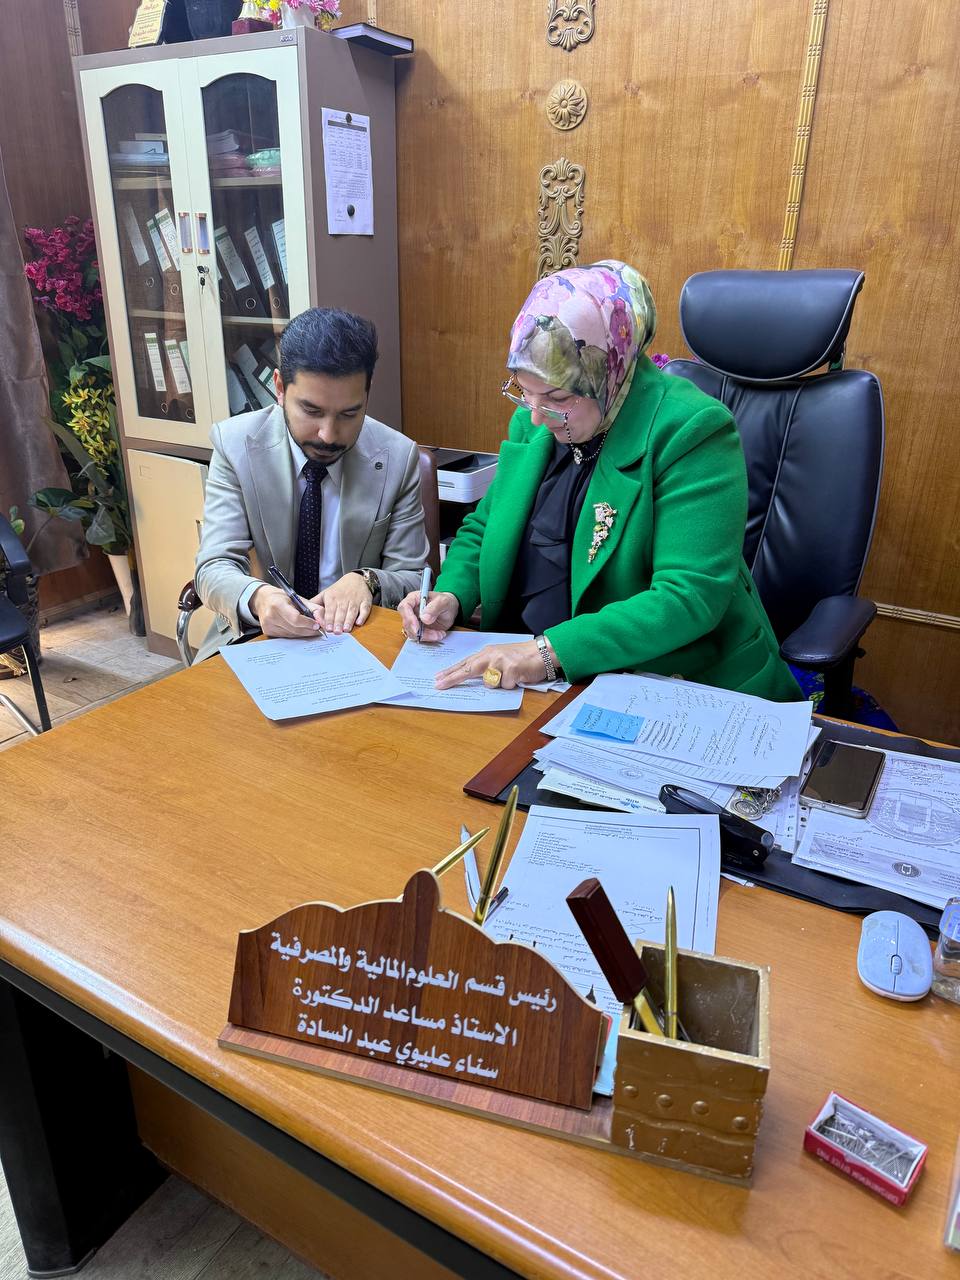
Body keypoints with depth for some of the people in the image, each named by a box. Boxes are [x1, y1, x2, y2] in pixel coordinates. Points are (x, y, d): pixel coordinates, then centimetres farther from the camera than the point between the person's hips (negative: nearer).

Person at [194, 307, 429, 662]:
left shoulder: (398, 458, -7)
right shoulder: (236, 443, -7)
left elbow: (413, 579, -2)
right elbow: (214, 568, -11)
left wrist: (366, 581, -25)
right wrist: (257, 598, -35)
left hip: (357, 636, 1)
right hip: (258, 634, 0)